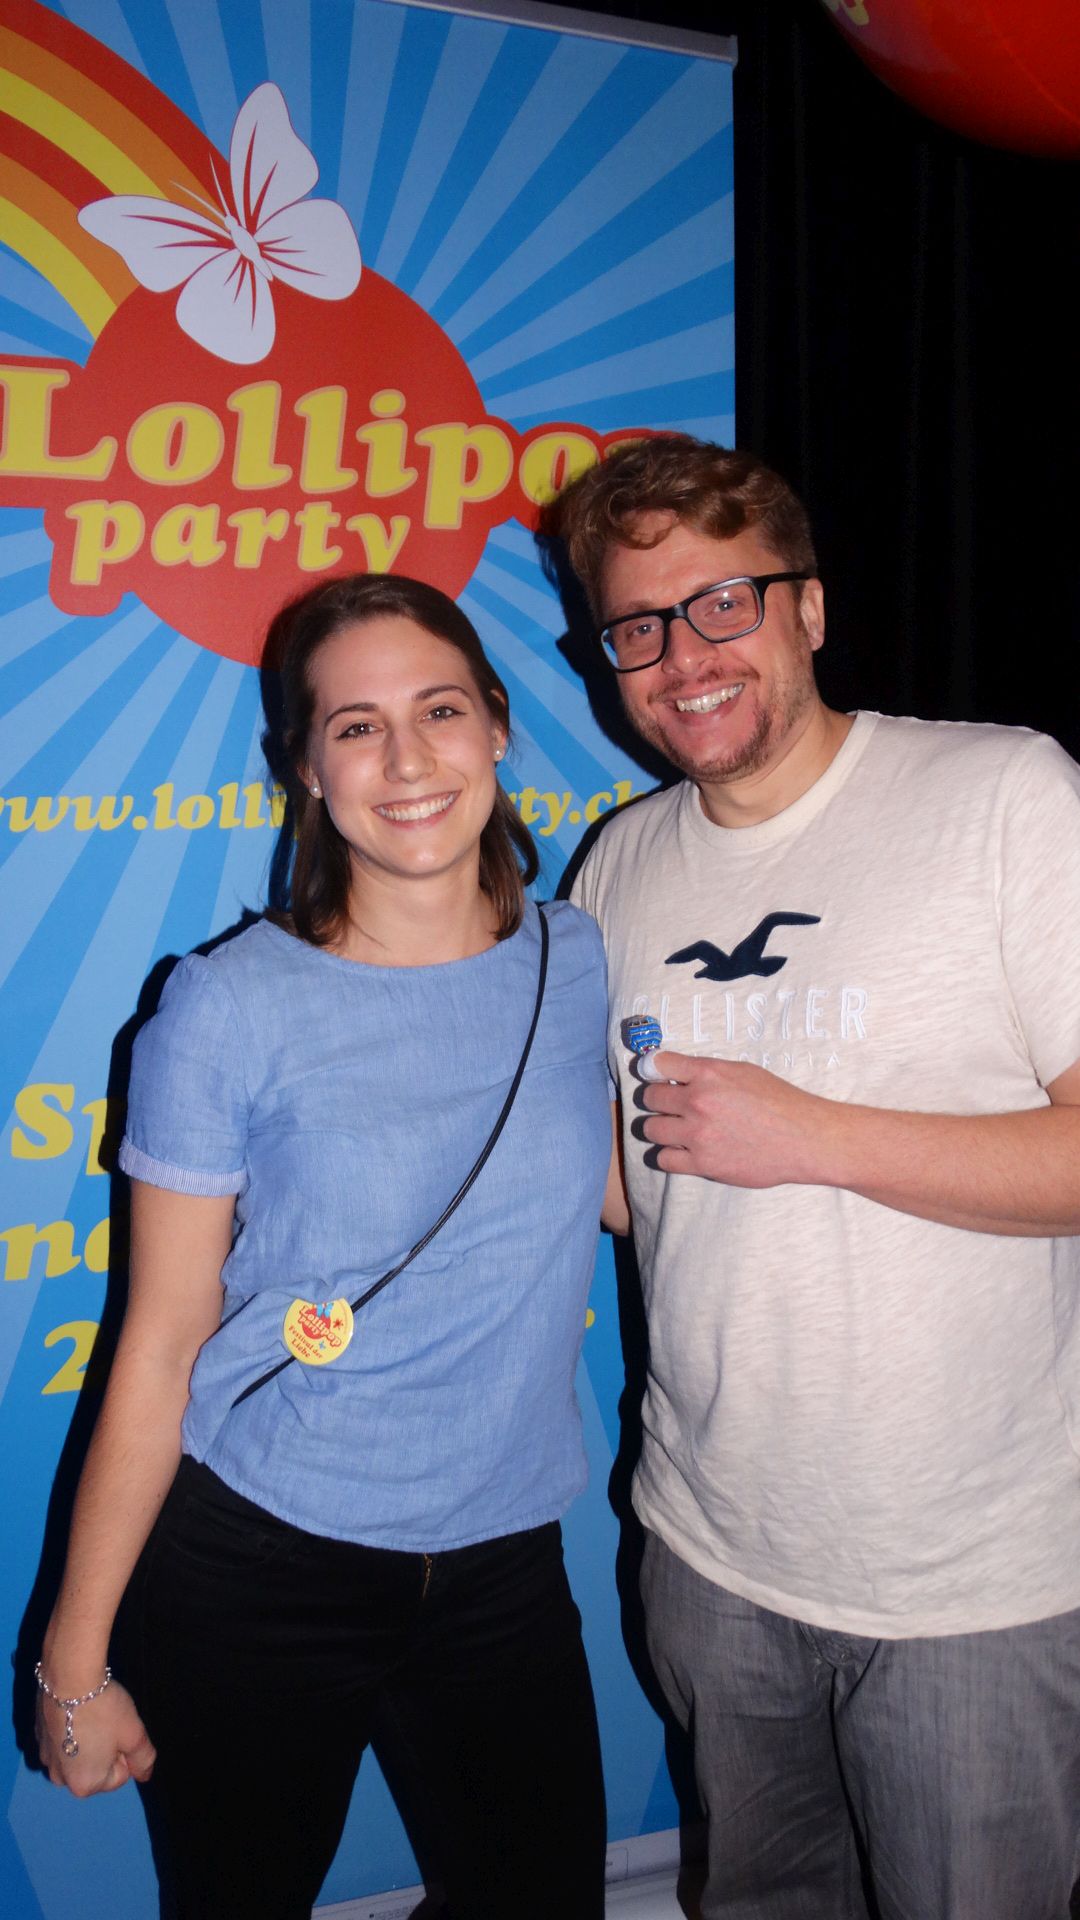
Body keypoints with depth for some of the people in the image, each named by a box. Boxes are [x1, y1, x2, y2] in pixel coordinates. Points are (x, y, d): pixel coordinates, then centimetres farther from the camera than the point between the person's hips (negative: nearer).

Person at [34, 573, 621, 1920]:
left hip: (503, 1564, 3)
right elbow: (159, 1350, -9)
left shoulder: (579, 963, -2)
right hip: (257, 1572, -3)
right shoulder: (232, 1009, -13)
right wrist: (75, 1656, -5)